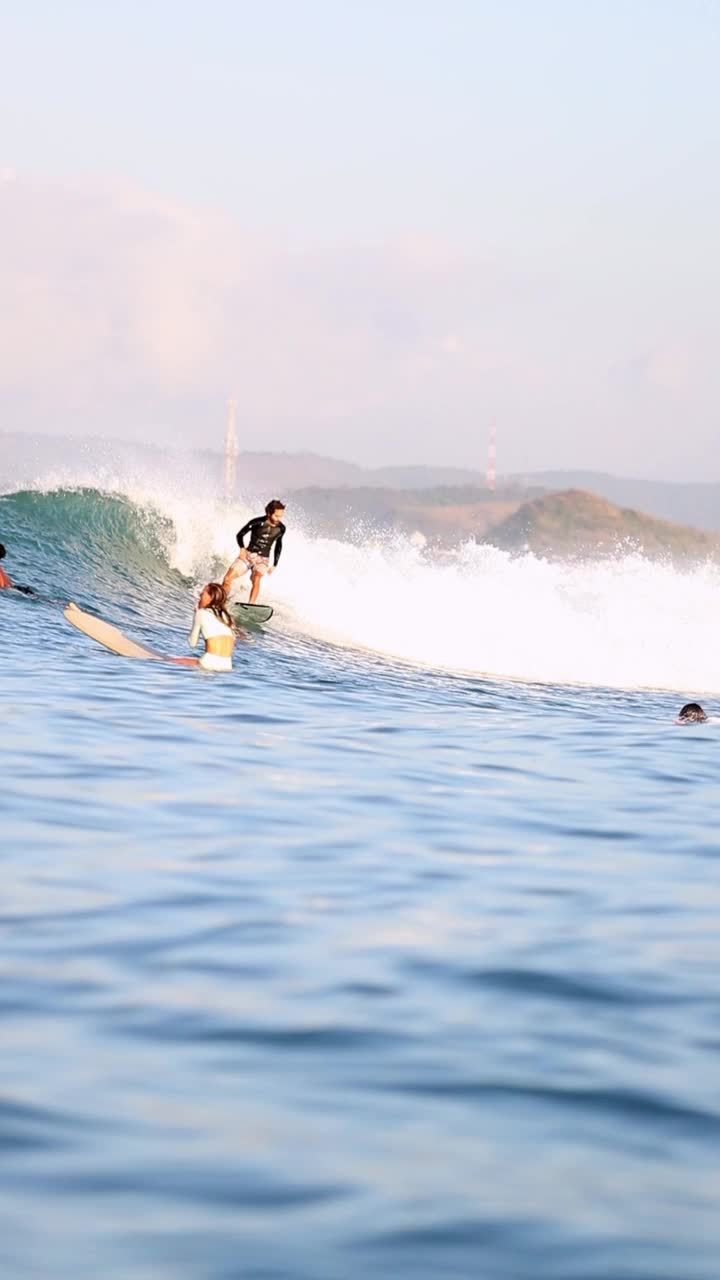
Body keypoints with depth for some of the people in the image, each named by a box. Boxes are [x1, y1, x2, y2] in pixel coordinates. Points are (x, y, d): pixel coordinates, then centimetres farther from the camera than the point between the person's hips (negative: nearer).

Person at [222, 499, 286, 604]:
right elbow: (240, 534, -1)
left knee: (256, 579, -32)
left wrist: (274, 565, 13)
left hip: (263, 560, 0)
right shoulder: (257, 522, -11)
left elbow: (278, 546, 14)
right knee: (227, 579, -10)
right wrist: (242, 548, -17)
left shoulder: (281, 528, -3)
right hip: (248, 555, 0)